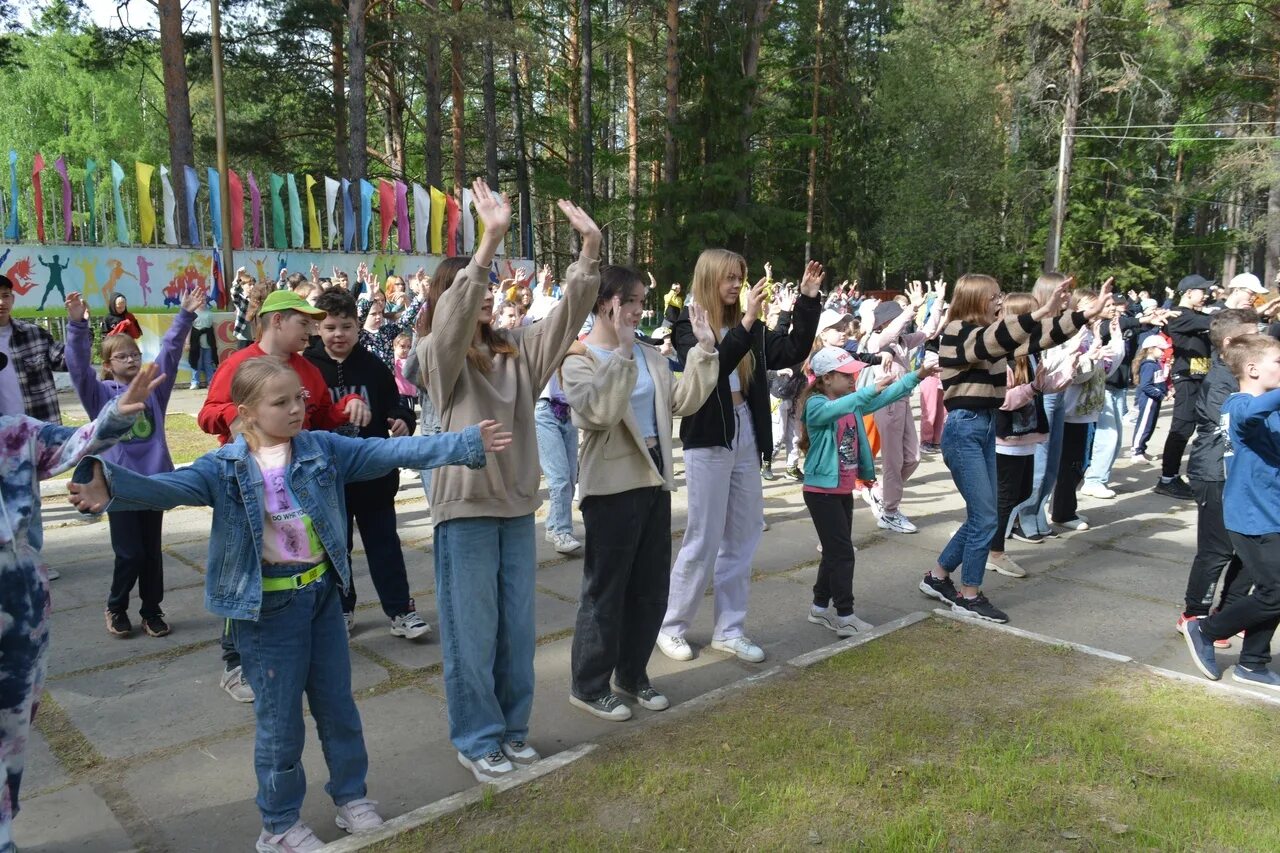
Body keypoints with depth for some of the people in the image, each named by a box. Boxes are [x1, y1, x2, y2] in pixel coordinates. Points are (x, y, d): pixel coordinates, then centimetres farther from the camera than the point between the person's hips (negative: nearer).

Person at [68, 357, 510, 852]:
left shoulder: (324, 450, -3)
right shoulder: (225, 468, -10)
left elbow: (391, 452, -9)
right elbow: (170, 487, -26)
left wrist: (467, 443, -17)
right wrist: (113, 487, -48)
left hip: (322, 594, 3)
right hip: (265, 606, -3)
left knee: (337, 704, 17)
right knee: (280, 718, 9)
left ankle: (351, 797, 38)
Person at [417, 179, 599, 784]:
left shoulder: (517, 351, 8)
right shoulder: (437, 358, -7)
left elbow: (567, 315, -1)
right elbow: (453, 318, -28)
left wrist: (589, 247, -13)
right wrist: (490, 239, -39)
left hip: (518, 503, 5)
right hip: (465, 507, -5)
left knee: (517, 626, 14)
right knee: (472, 629, 4)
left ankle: (512, 726, 31)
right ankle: (477, 739, 20)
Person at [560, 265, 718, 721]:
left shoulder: (650, 355, 10)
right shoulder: (578, 359, -8)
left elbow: (683, 402, 0)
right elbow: (601, 412, -25)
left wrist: (704, 350, -6)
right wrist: (622, 350, -27)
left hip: (654, 480, 7)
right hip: (612, 486, -7)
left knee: (651, 586, 15)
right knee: (606, 588, 4)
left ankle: (632, 674, 32)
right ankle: (589, 686, 19)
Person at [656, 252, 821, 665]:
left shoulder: (748, 326, 8)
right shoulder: (689, 325, -6)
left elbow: (793, 352, 1)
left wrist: (808, 299, -4)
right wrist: (746, 324, -30)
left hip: (746, 439, 6)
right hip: (708, 442, -6)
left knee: (743, 537, 11)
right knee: (704, 539, 0)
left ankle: (728, 629, 22)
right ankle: (671, 626, 17)